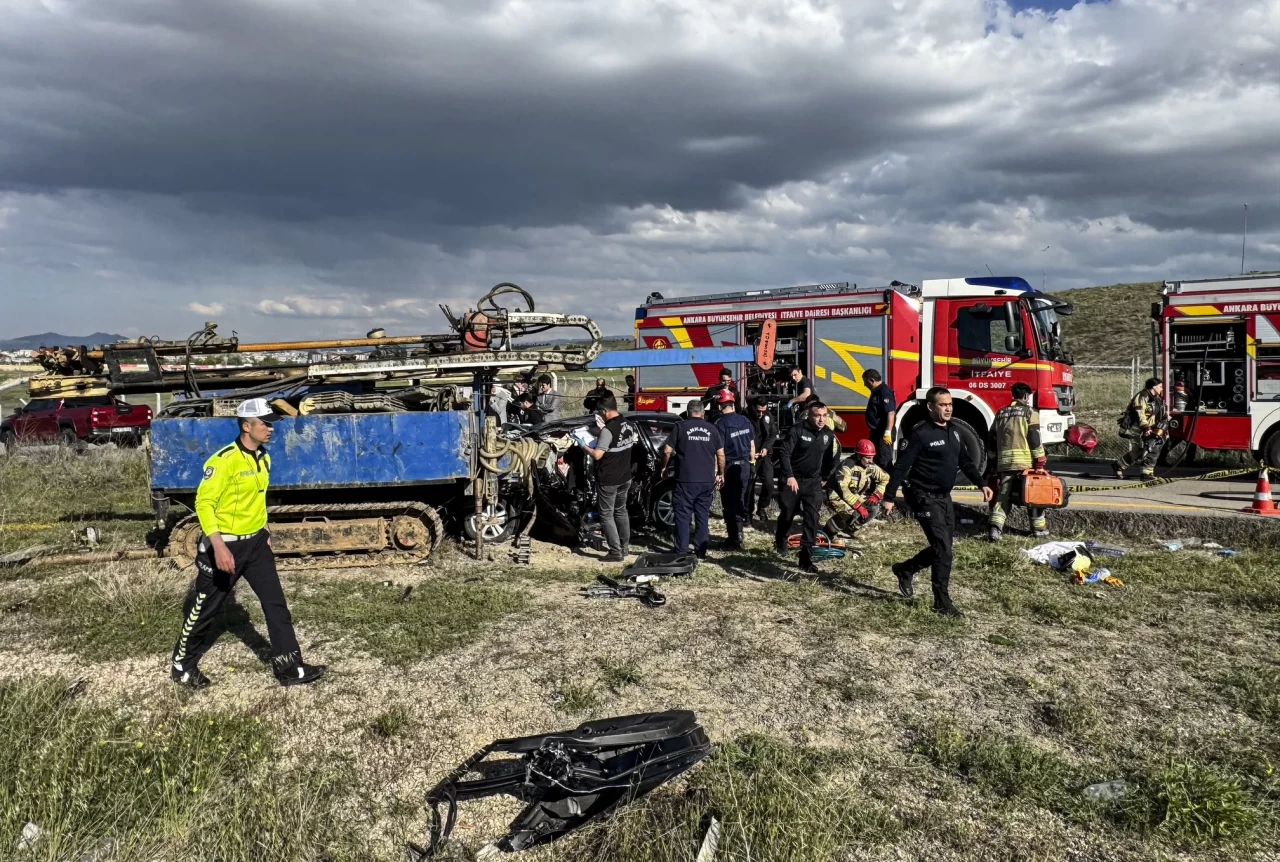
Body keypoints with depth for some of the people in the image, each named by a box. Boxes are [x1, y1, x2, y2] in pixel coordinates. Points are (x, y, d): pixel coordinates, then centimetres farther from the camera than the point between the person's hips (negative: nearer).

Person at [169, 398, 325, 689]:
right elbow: (203, 503, -23)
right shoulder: (224, 460, -21)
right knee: (205, 609, 9)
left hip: (256, 542, 7)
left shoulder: (263, 458, 5)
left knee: (276, 603, 2)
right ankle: (182, 666, 29)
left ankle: (289, 668, 7)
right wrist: (218, 546, -30)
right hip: (225, 545, -7)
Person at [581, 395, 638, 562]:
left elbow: (597, 455, -27)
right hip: (625, 477, 8)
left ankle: (616, 552, 0)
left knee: (607, 516, 1)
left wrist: (583, 445, -10)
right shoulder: (629, 425, 2)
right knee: (621, 511, 23)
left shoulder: (608, 430, -24)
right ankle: (625, 547, 31)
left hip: (608, 480, -8)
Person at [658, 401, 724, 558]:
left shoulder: (680, 426, -2)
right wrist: (721, 474, 18)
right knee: (702, 515, 11)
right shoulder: (711, 429, 7)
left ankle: (681, 551, 2)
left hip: (686, 480, -3)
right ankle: (700, 551, 13)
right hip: (707, 480, 3)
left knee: (683, 515, 3)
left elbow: (667, 450, -4)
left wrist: (663, 467, 11)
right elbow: (721, 455, 7)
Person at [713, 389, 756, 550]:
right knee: (740, 499, 18)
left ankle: (735, 539, 5)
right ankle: (738, 533, 27)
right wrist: (752, 461, 22)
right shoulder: (745, 420, 3)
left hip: (729, 466, -6)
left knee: (729, 503, 3)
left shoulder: (720, 423, -14)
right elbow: (752, 445, 10)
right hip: (745, 465, 6)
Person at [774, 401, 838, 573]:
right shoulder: (797, 430, -14)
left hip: (813, 482, 3)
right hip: (792, 480, -2)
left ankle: (806, 558, -5)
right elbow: (784, 453, -17)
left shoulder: (829, 435, -1)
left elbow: (833, 459, 13)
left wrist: (824, 477, 14)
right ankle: (780, 540, 43)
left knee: (812, 518, -8)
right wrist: (789, 476, -24)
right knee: (787, 514, 12)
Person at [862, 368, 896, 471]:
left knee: (884, 462, -8)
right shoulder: (876, 391, 15)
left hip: (883, 434, -11)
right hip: (876, 432, 11)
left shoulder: (885, 391, -17)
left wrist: (888, 432, -28)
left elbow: (891, 413, -25)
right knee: (875, 460, 17)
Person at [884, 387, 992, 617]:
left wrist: (982, 484, 7)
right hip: (926, 499, -8)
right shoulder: (921, 434, -15)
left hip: (945, 498, 8)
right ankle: (942, 602, 1)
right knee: (943, 550, -9)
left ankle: (905, 570, 35)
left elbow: (965, 462, 18)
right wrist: (889, 497, -18)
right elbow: (902, 467, -16)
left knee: (942, 549, 14)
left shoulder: (953, 433, 9)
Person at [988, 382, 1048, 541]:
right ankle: (1039, 527, 20)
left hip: (1004, 462, 4)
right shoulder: (1029, 413, -1)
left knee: (1003, 495, 5)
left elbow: (992, 439, 15)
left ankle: (994, 526, -9)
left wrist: (997, 460, 22)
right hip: (1025, 462, -4)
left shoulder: (1000, 413, 15)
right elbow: (1035, 440, -8)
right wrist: (1040, 462, -4)